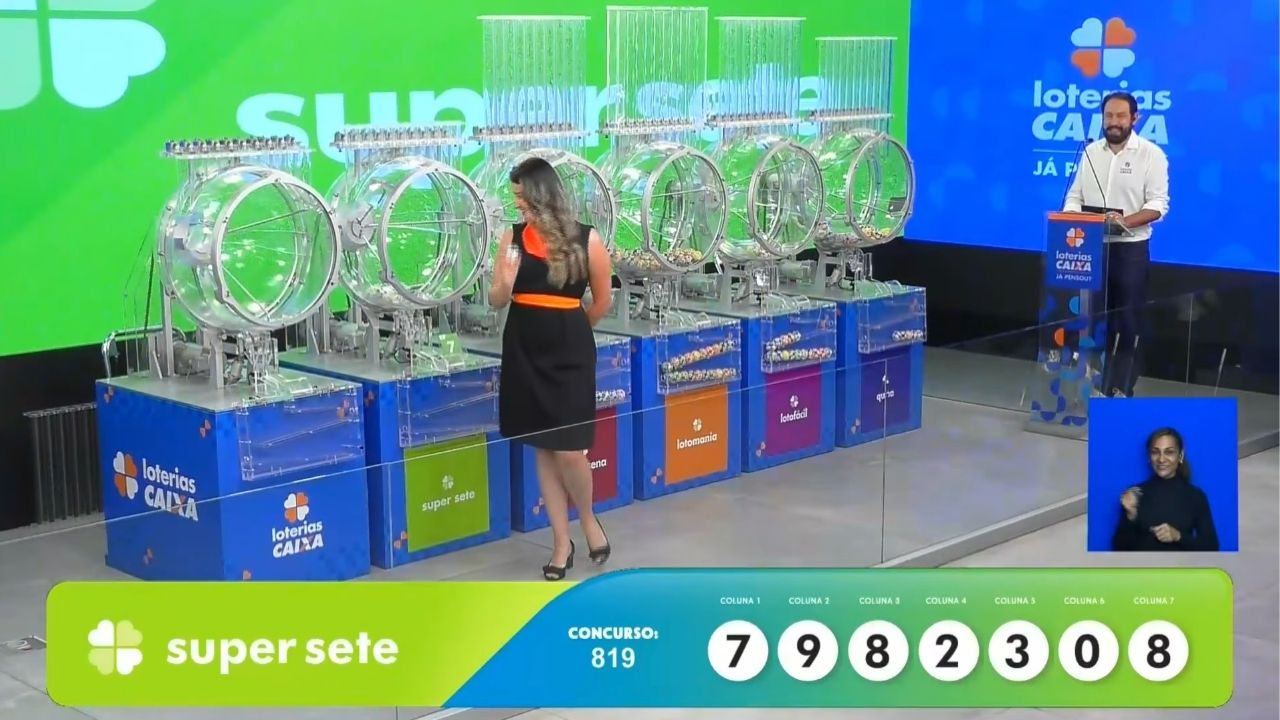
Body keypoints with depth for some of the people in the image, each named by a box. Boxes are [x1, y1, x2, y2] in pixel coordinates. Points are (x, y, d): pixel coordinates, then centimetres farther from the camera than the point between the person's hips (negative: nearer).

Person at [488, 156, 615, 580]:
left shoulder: (585, 240, -9)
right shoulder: (513, 238, 0)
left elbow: (603, 299, 5)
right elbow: (497, 301, 3)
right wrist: (506, 281, -18)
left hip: (569, 353, -3)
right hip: (525, 352, 3)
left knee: (569, 450, -6)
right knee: (542, 450, 8)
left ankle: (589, 520, 24)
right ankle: (562, 543, 20)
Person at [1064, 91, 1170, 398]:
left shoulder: (1151, 153, -5)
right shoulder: (1091, 152, 9)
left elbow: (1158, 205, -10)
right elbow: (1075, 196, 10)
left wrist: (1125, 221, -27)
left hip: (1130, 248, -4)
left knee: (1128, 321, 0)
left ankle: (1121, 390, 6)